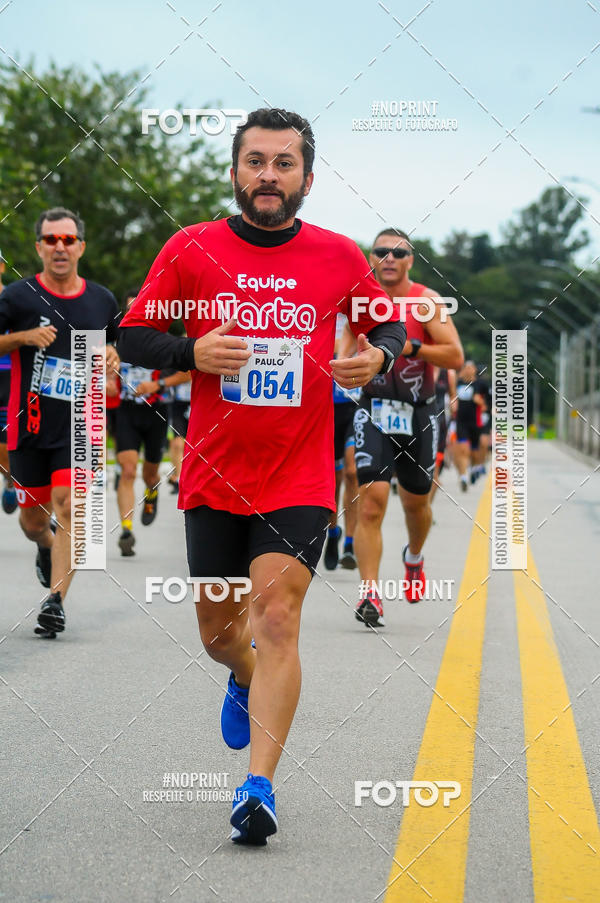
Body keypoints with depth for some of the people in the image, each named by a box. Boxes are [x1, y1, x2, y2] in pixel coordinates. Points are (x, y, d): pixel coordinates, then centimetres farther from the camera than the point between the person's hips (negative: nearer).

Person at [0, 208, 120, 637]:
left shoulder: (102, 300, 6)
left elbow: (116, 341, 24)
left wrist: (113, 356, 1)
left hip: (80, 425, 0)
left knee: (69, 508, -17)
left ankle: (56, 600, -15)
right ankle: (47, 546, 47)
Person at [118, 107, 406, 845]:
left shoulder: (338, 257, 1)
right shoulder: (190, 250, -1)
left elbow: (390, 326, 15)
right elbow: (132, 337, 4)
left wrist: (377, 355, -8)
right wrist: (193, 351, -16)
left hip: (300, 479, -2)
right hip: (213, 476, 2)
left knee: (276, 619, -15)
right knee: (218, 629, 13)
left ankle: (259, 785, -13)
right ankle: (245, 679, 49)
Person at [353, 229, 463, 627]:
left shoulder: (427, 300, -6)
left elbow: (455, 356, -13)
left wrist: (410, 347, -23)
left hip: (419, 414, 0)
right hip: (374, 412, 0)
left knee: (416, 501, 16)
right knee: (372, 500, -16)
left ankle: (414, 558, 49)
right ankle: (370, 594, -18)